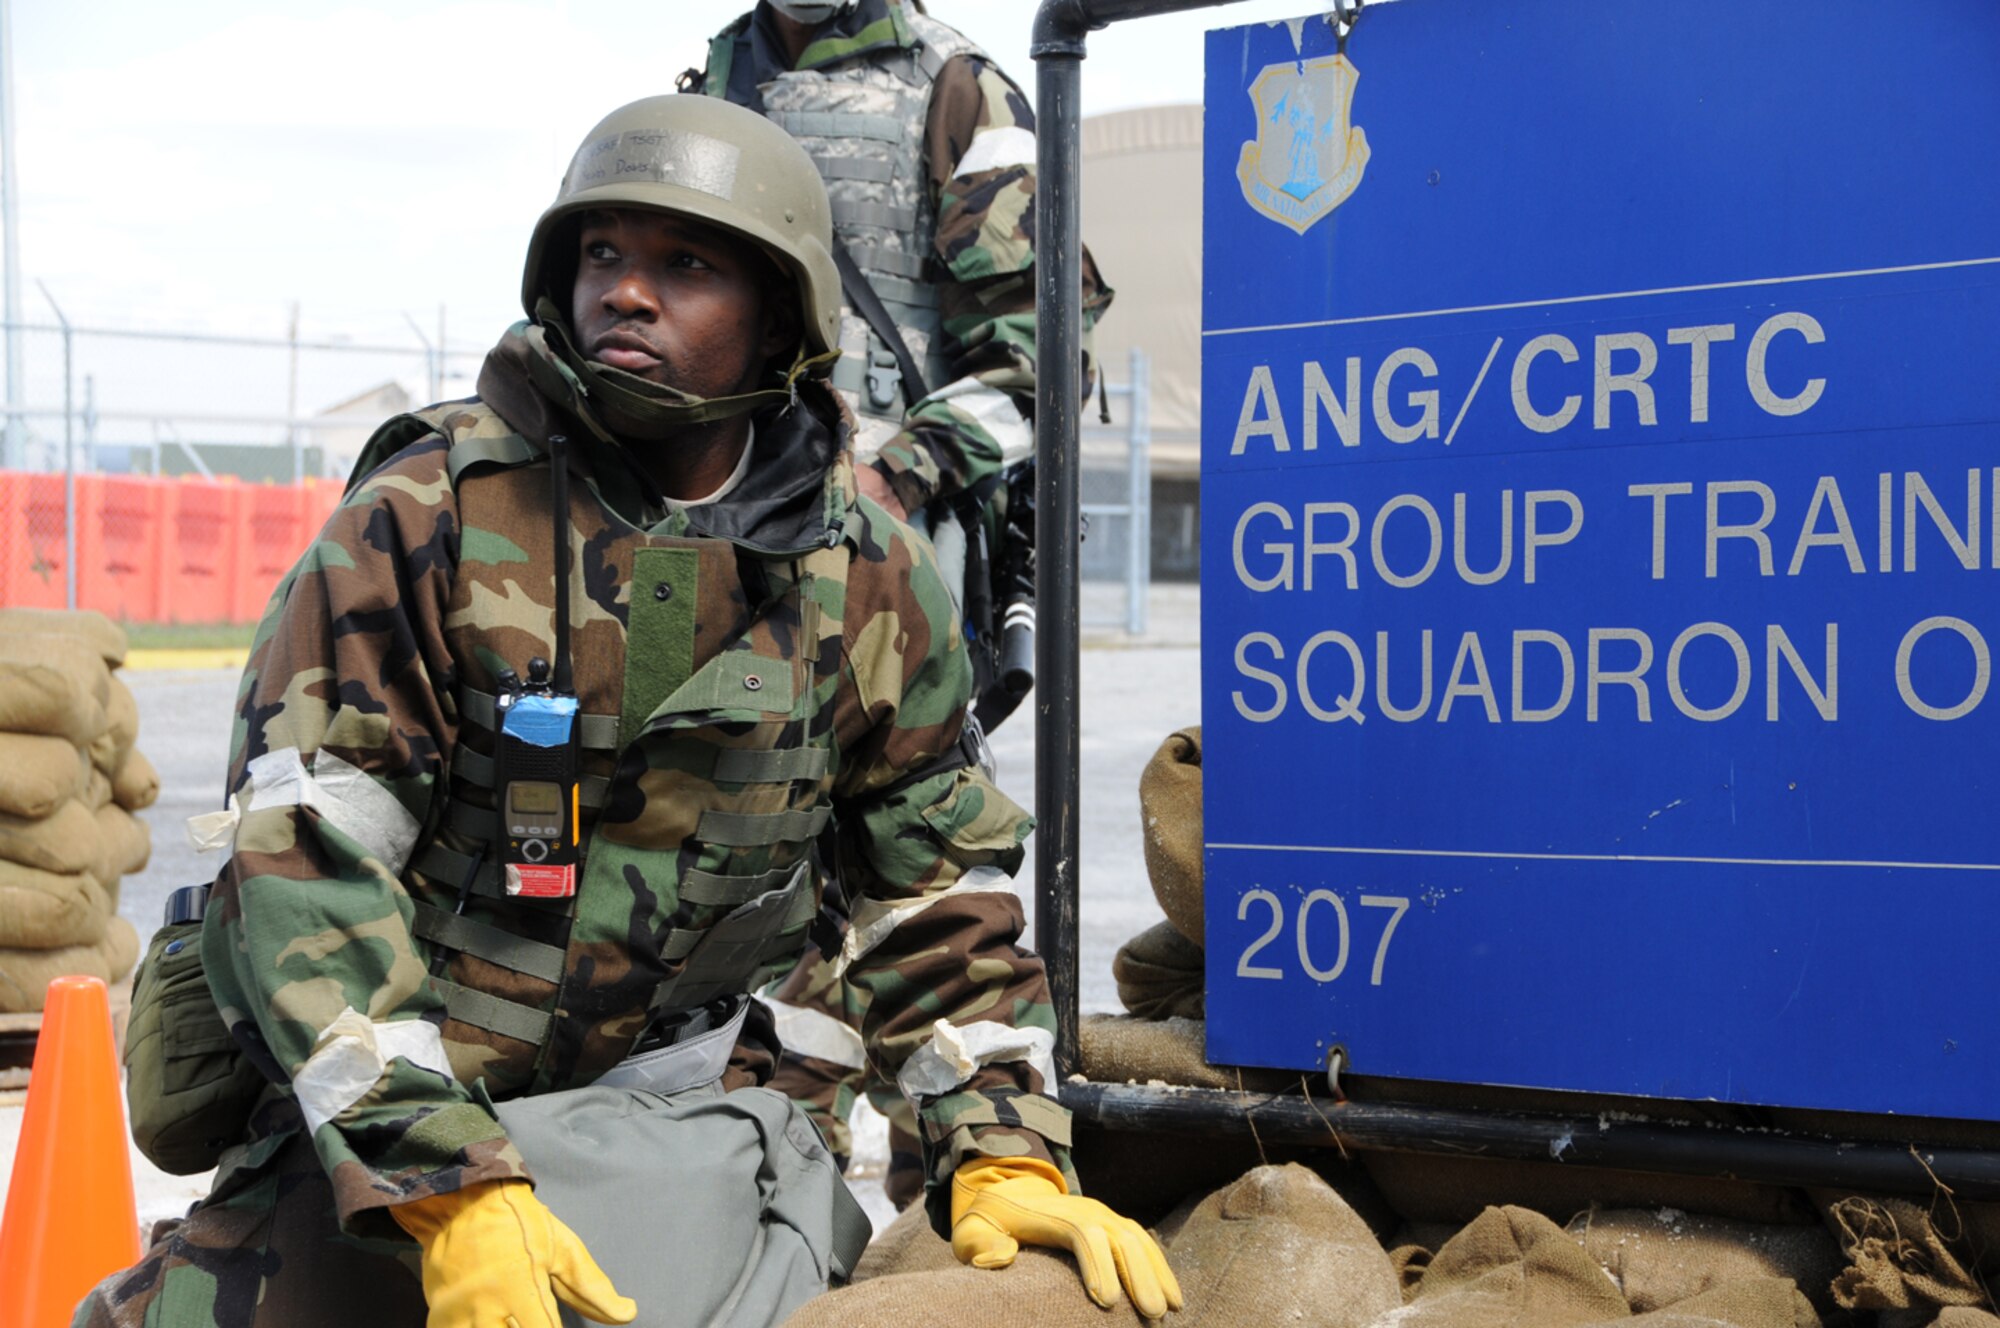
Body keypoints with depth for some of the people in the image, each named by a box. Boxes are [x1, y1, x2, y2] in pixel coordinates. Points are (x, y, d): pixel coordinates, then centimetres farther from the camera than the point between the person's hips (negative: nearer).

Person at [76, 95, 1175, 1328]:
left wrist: (1008, 1157, -2)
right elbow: (301, 857, -17)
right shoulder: (432, 511, -11)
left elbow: (943, 889, 9)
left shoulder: (868, 576, 0)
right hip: (392, 1102, -3)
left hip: (679, 1089, 3)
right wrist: (449, 1191, -25)